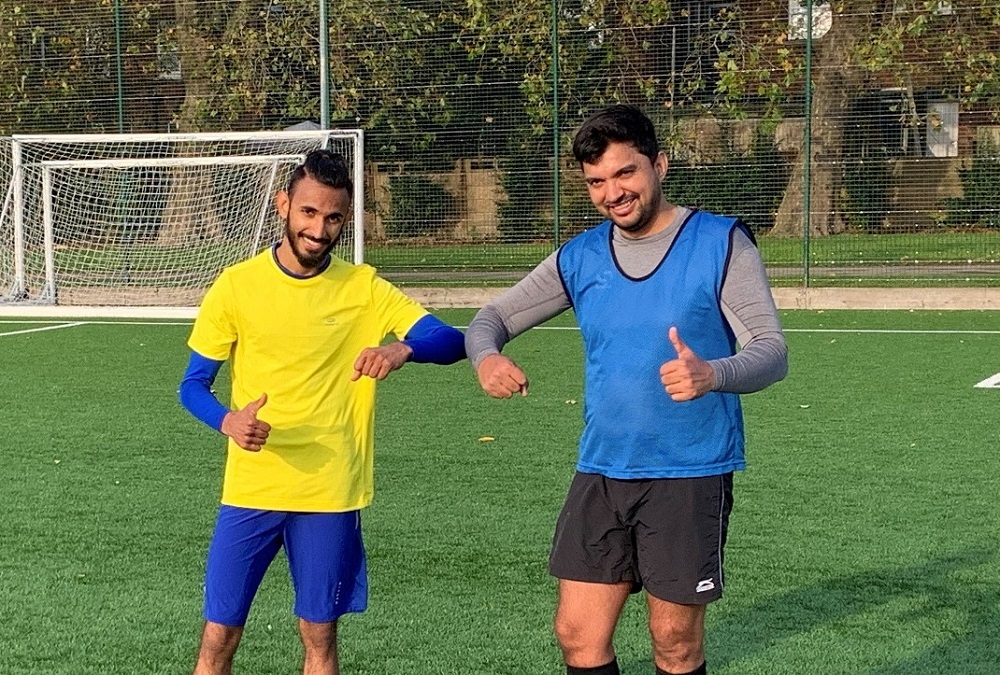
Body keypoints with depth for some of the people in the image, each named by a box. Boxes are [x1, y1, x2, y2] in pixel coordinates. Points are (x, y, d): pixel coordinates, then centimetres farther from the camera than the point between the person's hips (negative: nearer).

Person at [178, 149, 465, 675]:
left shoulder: (364, 288, -2)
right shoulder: (236, 285, -2)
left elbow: (452, 341, -10)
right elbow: (193, 385, 2)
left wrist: (402, 348, -32)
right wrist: (229, 421, -20)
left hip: (331, 493, 0)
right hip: (249, 490, 0)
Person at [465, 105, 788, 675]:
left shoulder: (722, 244, -8)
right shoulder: (580, 258, 5)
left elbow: (772, 351, -14)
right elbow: (494, 317, 13)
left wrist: (713, 374, -36)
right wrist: (487, 357, -12)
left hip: (690, 475, -4)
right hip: (601, 473, 4)